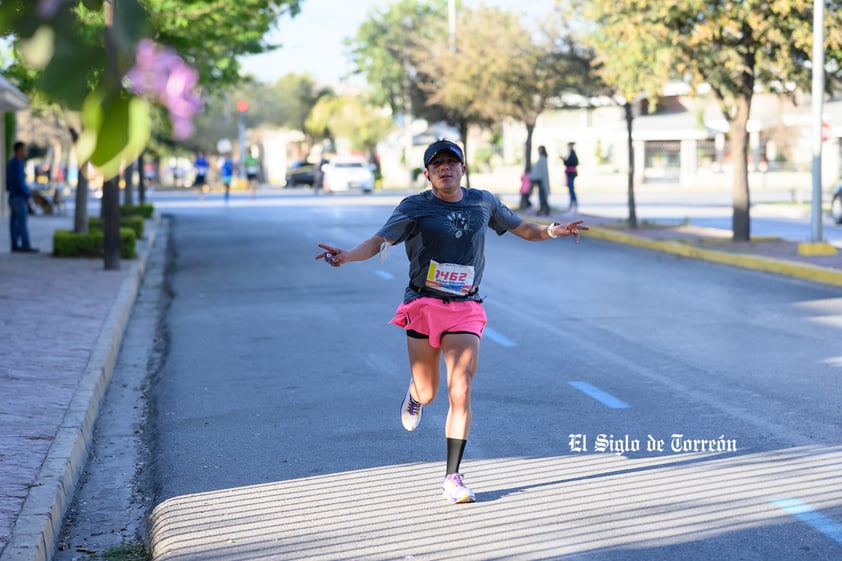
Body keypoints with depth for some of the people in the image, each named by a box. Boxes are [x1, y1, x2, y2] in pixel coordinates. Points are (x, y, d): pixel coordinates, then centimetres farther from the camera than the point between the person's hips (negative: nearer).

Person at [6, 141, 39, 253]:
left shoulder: (10, 163, 14)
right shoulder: (18, 163, -16)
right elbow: (20, 182, -22)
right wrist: (28, 195, -15)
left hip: (12, 196, 9)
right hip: (19, 197, -9)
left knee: (14, 222, 8)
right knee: (22, 222, -8)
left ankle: (15, 245, 8)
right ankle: (25, 246, -7)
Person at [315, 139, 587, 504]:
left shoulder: (483, 202, 9)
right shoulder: (414, 208, -1)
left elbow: (522, 228, 22)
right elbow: (378, 242, -10)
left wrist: (552, 231, 3)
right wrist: (347, 256, -30)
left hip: (466, 310, 1)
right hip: (424, 306, -1)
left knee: (461, 392, -11)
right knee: (427, 392, 8)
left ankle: (452, 478, -3)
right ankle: (414, 395, 49)